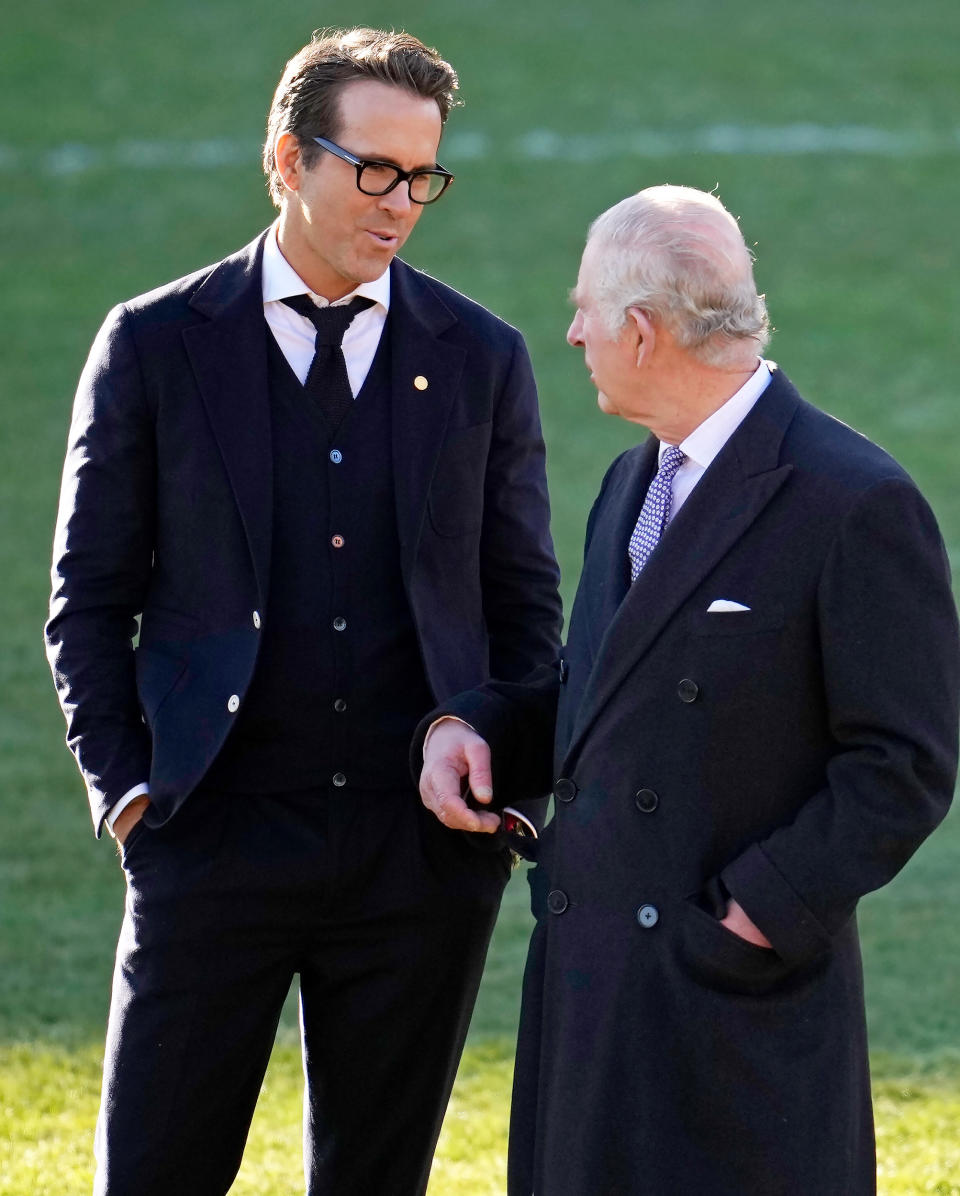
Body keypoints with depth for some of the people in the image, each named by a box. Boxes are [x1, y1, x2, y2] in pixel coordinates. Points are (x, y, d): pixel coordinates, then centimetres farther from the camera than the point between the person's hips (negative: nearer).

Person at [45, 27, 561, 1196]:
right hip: (215, 838, -2)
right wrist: (124, 788, -4)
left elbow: (523, 602, 12)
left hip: (422, 848, 2)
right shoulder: (155, 345, 1)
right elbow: (89, 598, 4)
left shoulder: (481, 357, 6)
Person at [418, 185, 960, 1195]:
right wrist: (467, 725, 5)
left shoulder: (855, 503, -12)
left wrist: (761, 915, -18)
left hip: (737, 996, -8)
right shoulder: (632, 484, 15)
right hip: (592, 972, 8)